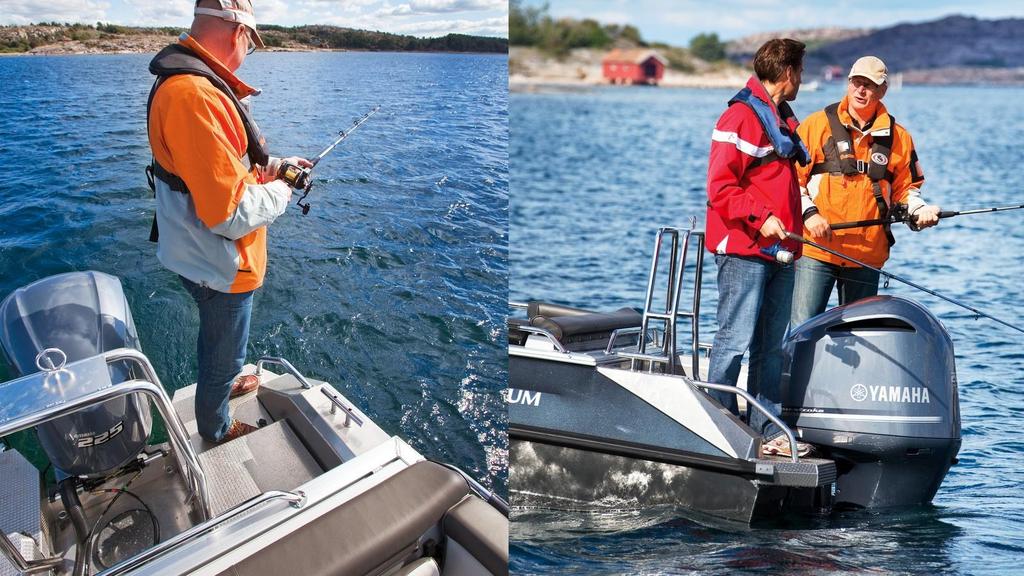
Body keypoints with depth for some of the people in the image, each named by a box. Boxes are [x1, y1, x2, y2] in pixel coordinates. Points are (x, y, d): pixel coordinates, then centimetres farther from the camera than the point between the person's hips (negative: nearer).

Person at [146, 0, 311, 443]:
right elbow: (230, 214, -35)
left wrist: (273, 164, 8)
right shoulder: (196, 96, -33)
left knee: (216, 336, 34)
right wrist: (278, 193, -17)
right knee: (223, 353, 16)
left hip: (201, 254, 10)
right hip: (220, 267, -10)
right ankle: (215, 431, 39)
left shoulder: (195, 81, 1)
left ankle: (224, 382, 60)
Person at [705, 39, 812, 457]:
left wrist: (803, 220, 19)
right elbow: (720, 186, -15)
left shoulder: (785, 119, 21)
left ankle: (768, 429, 16)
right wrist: (760, 218, -22)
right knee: (735, 340, -8)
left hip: (780, 250, 9)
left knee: (771, 346, 10)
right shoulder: (740, 116, -8)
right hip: (743, 249, -9)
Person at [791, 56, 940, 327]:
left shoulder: (898, 136, 9)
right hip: (816, 249, -3)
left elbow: (905, 187, 17)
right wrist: (808, 213, -14)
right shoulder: (817, 124, 1)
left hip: (868, 254, 3)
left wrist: (918, 210, -4)